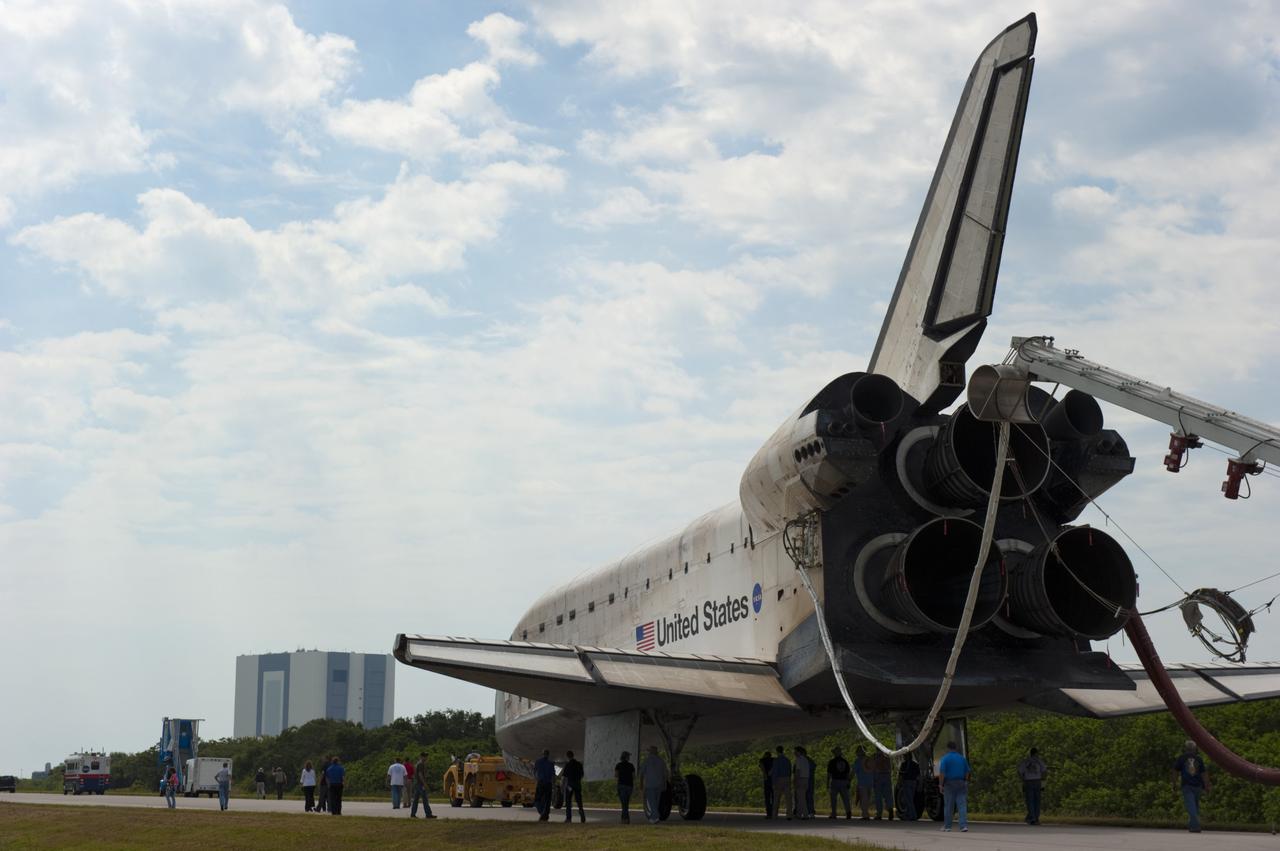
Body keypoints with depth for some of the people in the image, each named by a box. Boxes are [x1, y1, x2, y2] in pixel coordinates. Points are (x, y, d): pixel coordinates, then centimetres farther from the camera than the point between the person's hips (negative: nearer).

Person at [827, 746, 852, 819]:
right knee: (845, 798, 2)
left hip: (835, 781, -3)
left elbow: (829, 774, -3)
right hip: (844, 781, 3)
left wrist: (827, 785, 1)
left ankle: (833, 814, 4)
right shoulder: (845, 761, 10)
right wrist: (848, 784, 14)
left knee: (833, 799, 5)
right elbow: (848, 774, 10)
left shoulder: (831, 761, -2)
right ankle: (848, 811, -19)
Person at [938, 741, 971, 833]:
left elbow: (941, 773, -13)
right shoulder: (962, 758, 9)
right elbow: (968, 772, 11)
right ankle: (964, 826, -12)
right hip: (961, 784, 3)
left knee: (948, 806, 6)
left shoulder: (945, 758, -6)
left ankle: (947, 826, 13)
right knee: (962, 805, -1)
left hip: (949, 784, -3)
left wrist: (941, 785, -8)